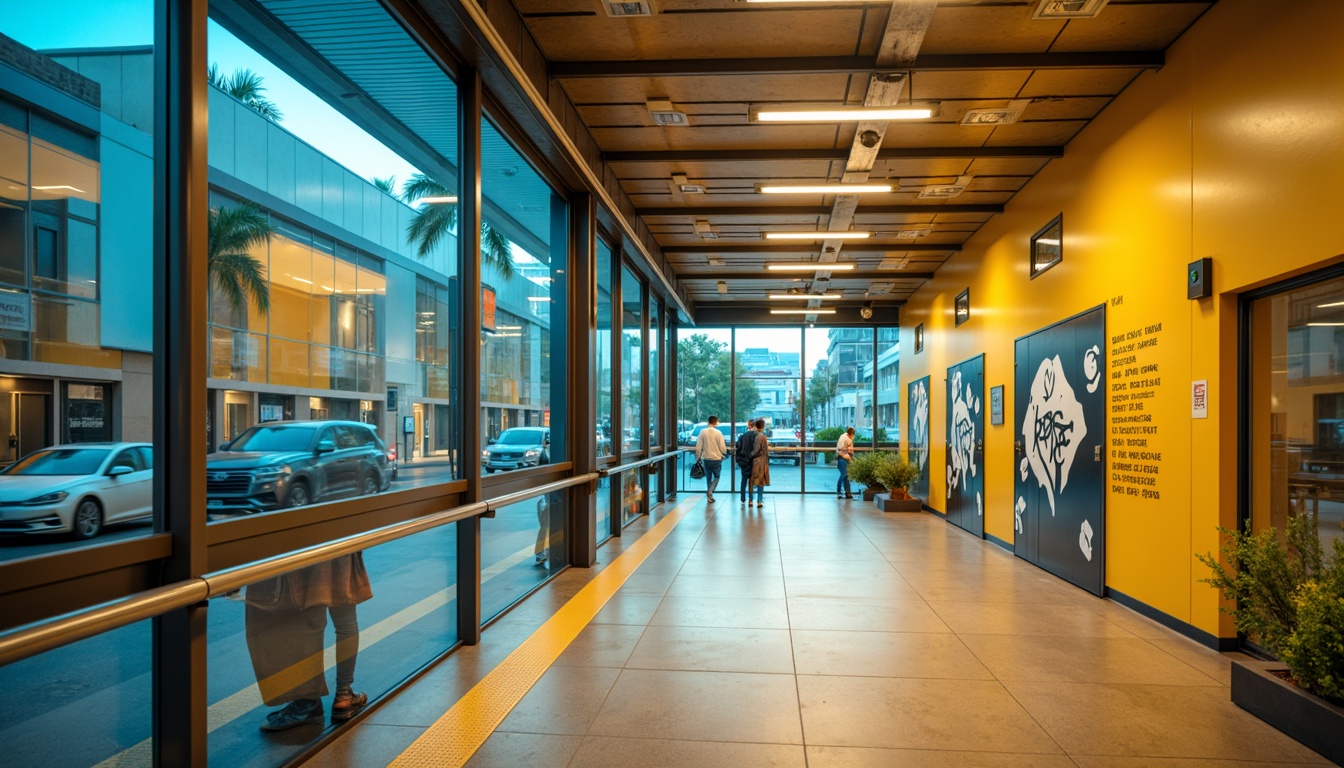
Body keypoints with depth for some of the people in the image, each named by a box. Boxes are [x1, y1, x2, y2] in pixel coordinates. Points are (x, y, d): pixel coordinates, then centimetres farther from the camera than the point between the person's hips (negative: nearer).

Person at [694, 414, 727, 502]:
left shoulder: (703, 432, -4)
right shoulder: (718, 433, -10)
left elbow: (698, 446, -4)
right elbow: (722, 447, -9)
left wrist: (698, 457, 6)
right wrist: (723, 454, 11)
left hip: (706, 459, 3)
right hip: (716, 458, -2)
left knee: (708, 478, 16)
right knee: (716, 477, 11)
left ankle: (710, 496, 21)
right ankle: (710, 491, -12)